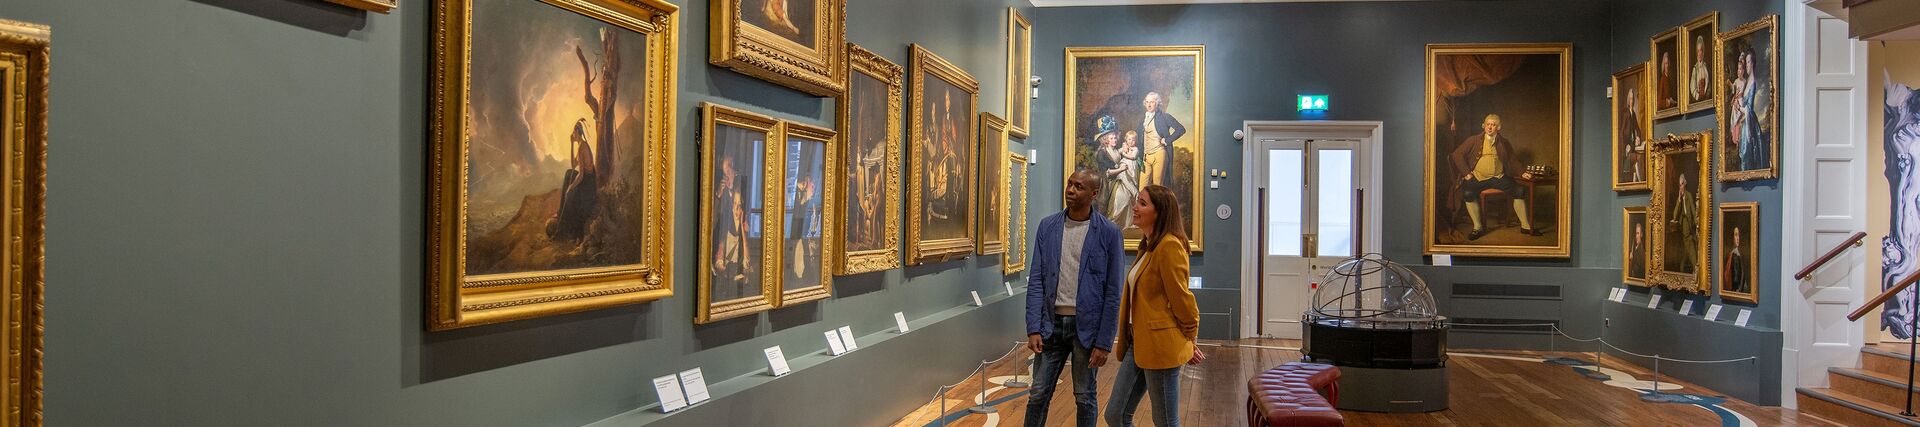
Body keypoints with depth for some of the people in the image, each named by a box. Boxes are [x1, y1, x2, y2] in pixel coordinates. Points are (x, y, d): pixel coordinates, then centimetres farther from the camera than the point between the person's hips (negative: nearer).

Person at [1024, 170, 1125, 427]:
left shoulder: (1109, 233, -6)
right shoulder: (1047, 227, 3)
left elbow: (1113, 292, -6)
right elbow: (1035, 280, 2)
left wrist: (1104, 342, -10)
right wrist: (1033, 328, -6)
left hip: (1086, 326, -2)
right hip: (1052, 323, 3)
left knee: (1085, 398, 9)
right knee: (1038, 394, 8)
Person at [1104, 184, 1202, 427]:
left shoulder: (1169, 246, -16)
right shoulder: (1148, 245, 14)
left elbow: (1181, 297, -13)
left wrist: (1190, 342, -3)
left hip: (1160, 345, -9)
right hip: (1138, 343, 9)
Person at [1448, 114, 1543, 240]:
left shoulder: (1504, 143, 14)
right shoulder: (1474, 140, 5)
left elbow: (1513, 160, 21)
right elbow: (1457, 154, 1)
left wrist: (1522, 172, 4)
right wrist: (1466, 173, -8)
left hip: (1499, 177, 3)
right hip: (1478, 177, -3)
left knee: (1520, 191, -19)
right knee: (1468, 193, -33)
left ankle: (1525, 226, -5)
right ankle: (1478, 227, -18)